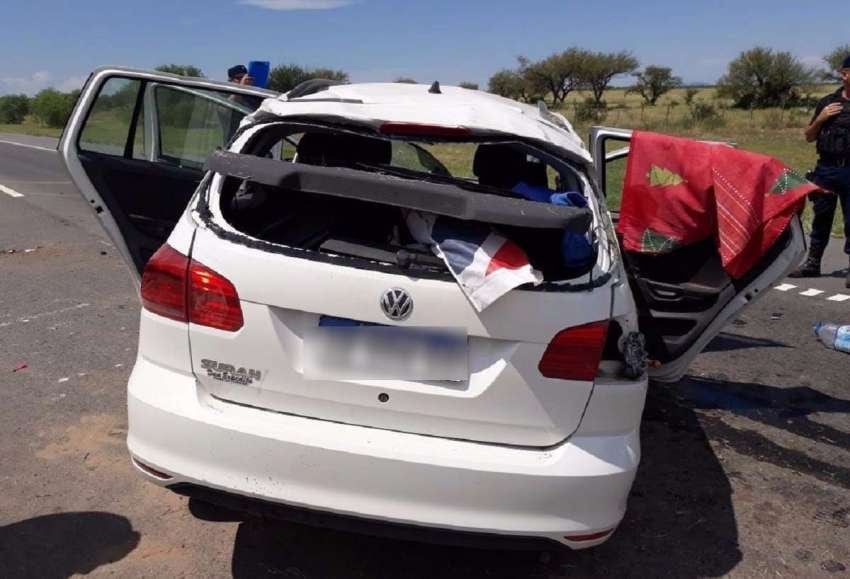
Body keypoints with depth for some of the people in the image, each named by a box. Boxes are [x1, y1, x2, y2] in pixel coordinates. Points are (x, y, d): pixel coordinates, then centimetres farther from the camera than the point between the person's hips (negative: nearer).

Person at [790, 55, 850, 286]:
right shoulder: (828, 102, 8)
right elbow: (809, 137, 12)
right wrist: (820, 119, -4)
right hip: (825, 169, 2)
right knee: (821, 217, 10)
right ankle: (812, 263, 19)